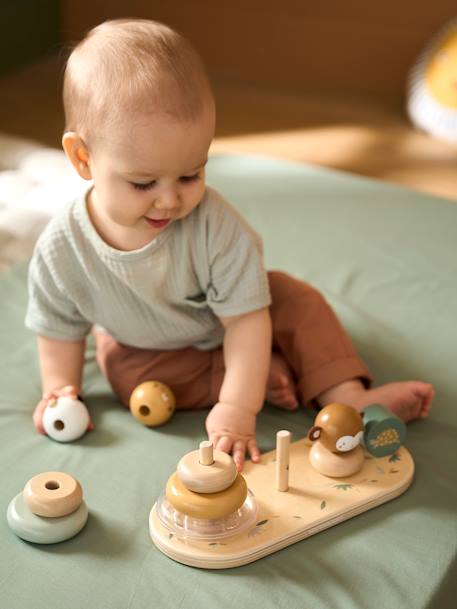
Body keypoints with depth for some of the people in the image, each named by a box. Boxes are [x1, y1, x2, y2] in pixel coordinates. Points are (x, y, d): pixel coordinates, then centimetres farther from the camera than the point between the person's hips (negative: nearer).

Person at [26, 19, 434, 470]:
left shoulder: (213, 224, -35)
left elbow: (245, 319, -32)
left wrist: (236, 408, -38)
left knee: (298, 302, -18)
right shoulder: (61, 251, -29)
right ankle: (263, 377, -18)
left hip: (223, 324, -1)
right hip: (142, 345, 1)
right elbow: (61, 329, -8)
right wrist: (61, 389, -16)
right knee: (132, 380, -28)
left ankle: (349, 396, -14)